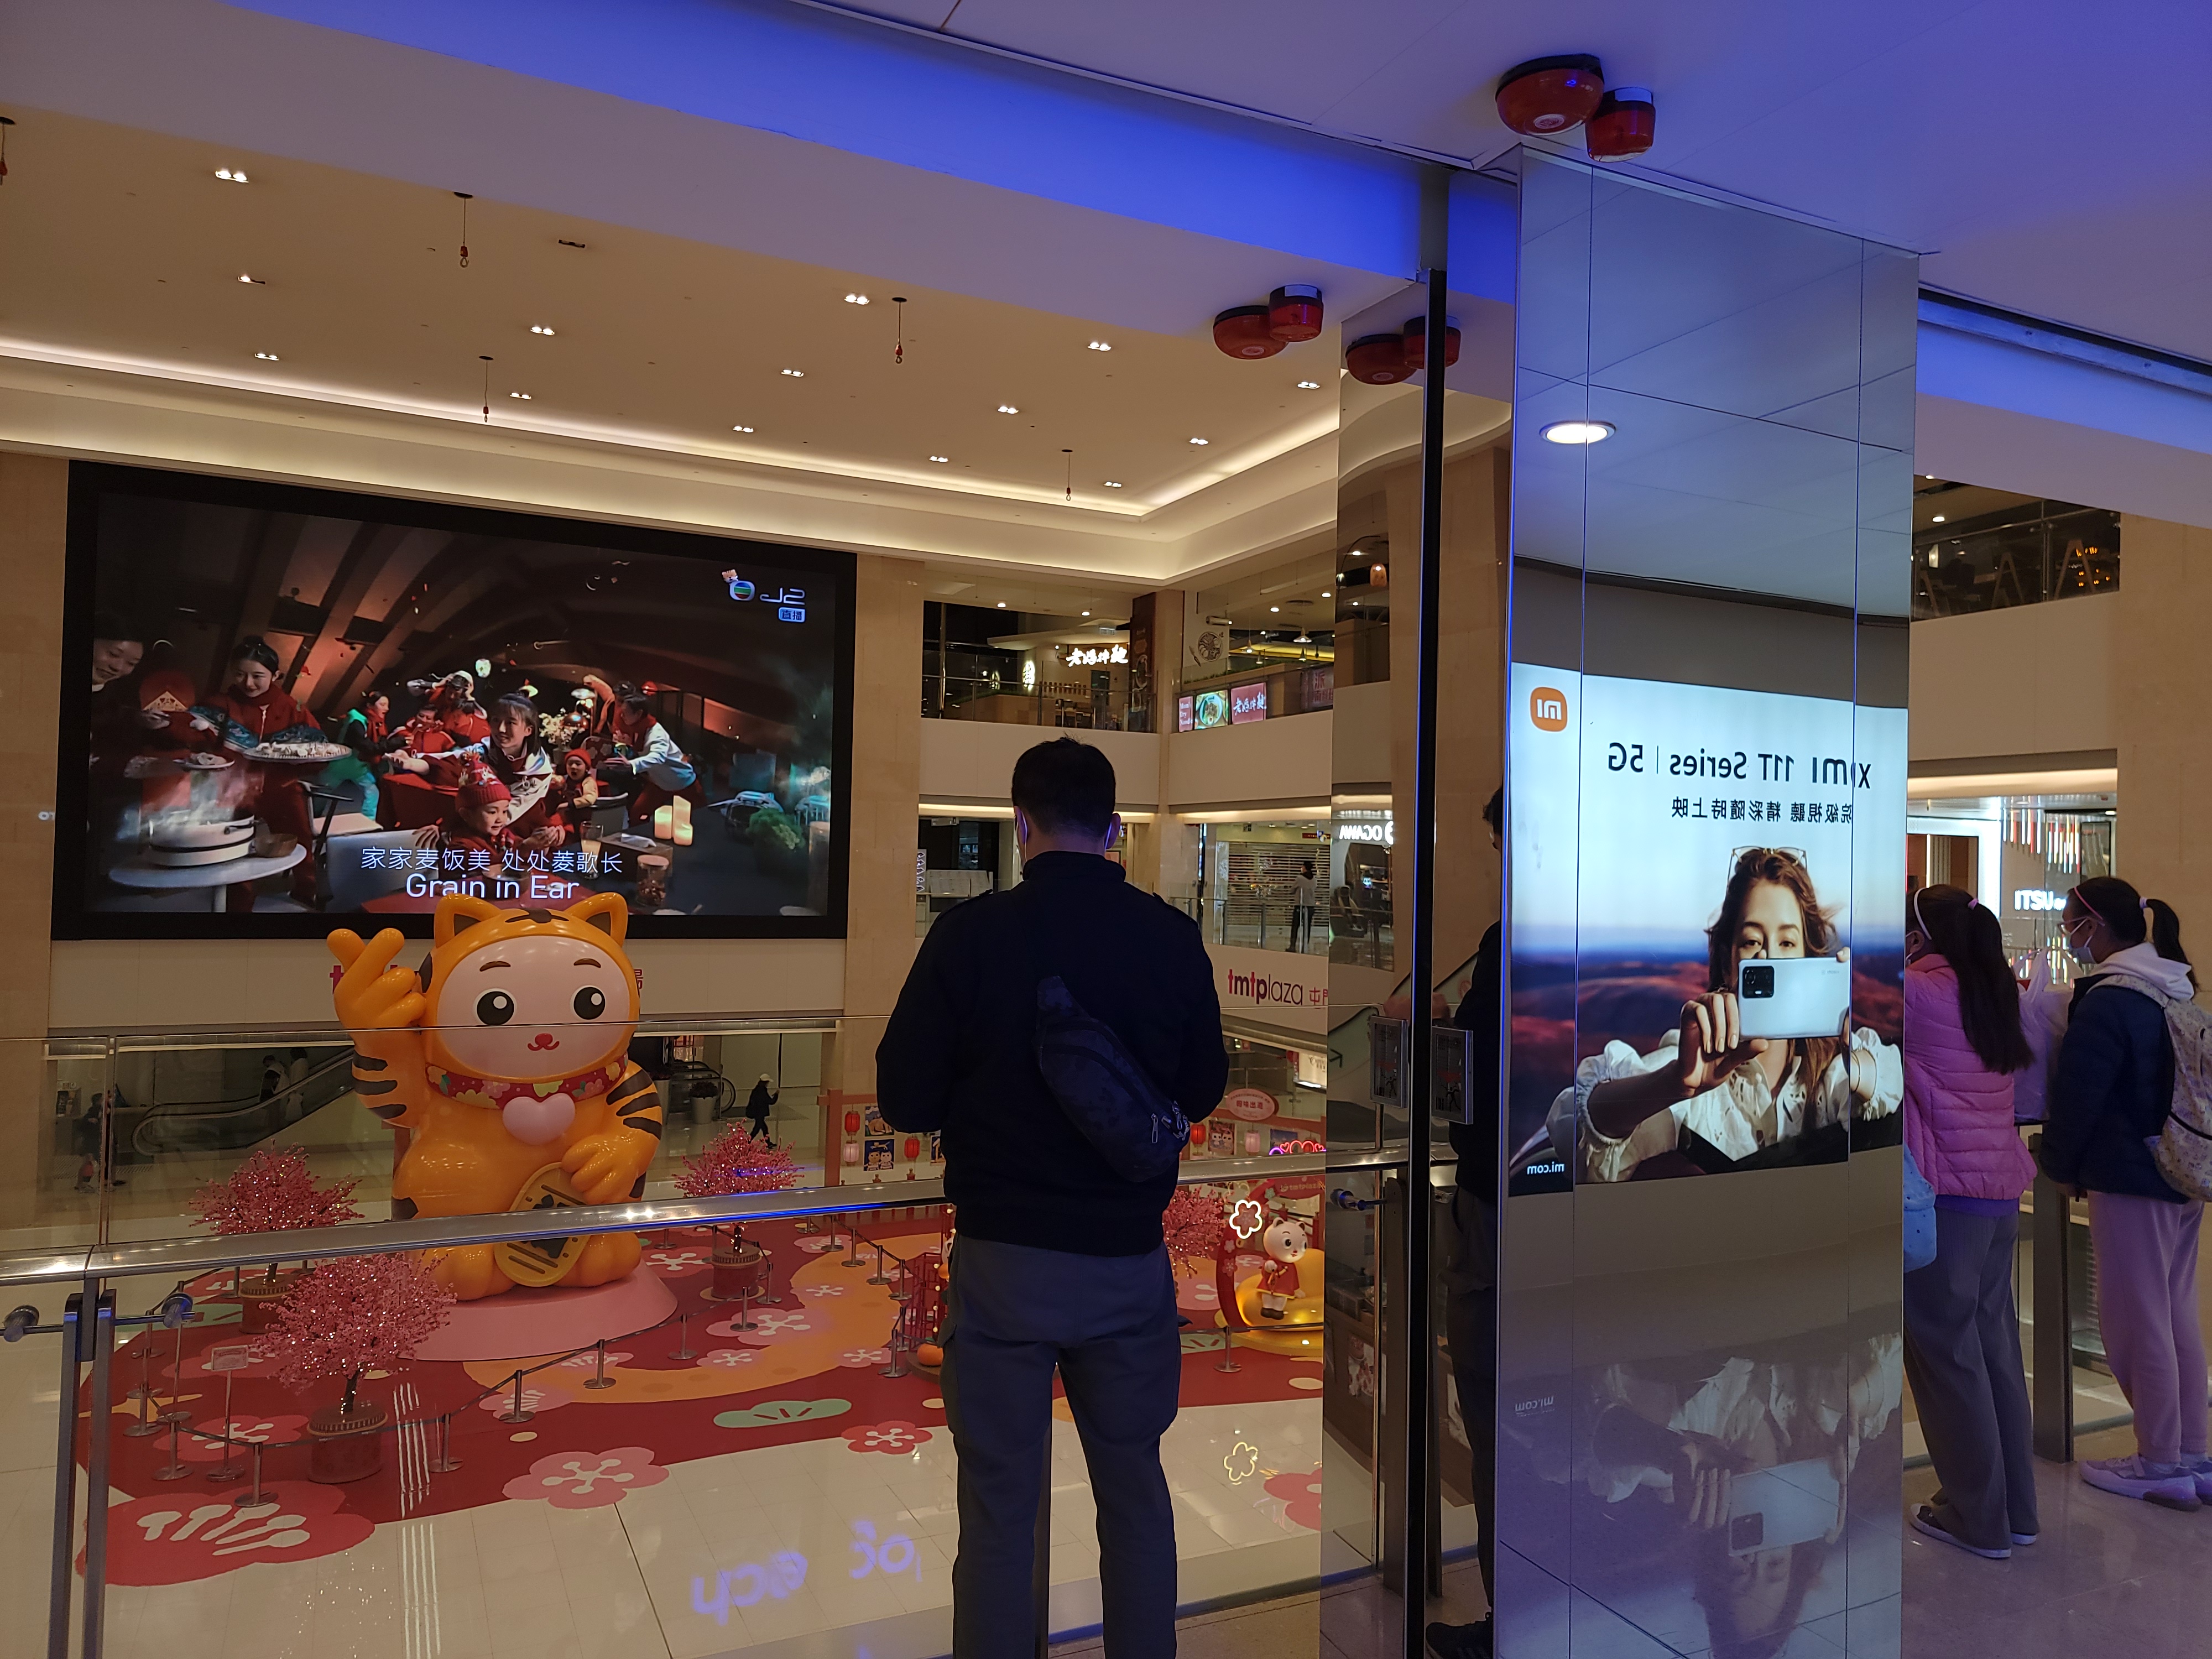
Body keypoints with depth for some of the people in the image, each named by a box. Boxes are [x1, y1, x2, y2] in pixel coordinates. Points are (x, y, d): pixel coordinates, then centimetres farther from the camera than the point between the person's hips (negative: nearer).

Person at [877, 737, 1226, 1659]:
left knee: (999, 1511, 12)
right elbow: (1201, 1092, 6)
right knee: (1135, 1490, 21)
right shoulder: (1173, 939, -7)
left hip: (1003, 1261, -2)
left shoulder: (971, 933, -13)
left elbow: (904, 1102, -7)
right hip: (1130, 1261, 2)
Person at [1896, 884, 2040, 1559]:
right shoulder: (1994, 999, 10)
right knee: (1996, 1344, 15)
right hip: (2001, 1191, 8)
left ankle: (1979, 1518, 12)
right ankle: (2017, 1508, 25)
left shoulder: (1920, 993, -12)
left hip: (1945, 1195, -8)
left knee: (1946, 1352, 3)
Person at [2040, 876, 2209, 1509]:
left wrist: (2061, 1166, -1)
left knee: (2134, 1320, 2)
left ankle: (2160, 1465, 11)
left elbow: (2077, 1095, -16)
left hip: (2129, 1182, -9)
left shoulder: (2107, 1003, -18)